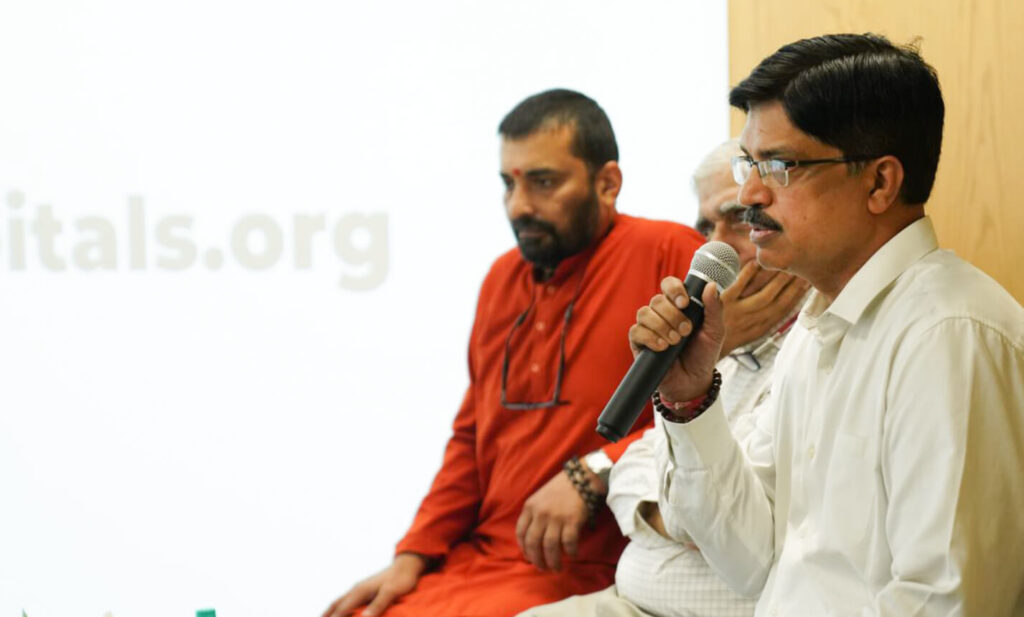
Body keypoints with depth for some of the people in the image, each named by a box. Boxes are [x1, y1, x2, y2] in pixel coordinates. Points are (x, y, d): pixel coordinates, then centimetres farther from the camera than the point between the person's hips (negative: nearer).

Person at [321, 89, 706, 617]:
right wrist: (413, 555, 12)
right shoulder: (503, 277, 15)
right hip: (472, 559, 7)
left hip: (576, 570, -7)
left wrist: (594, 474, -20)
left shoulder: (668, 256, -7)